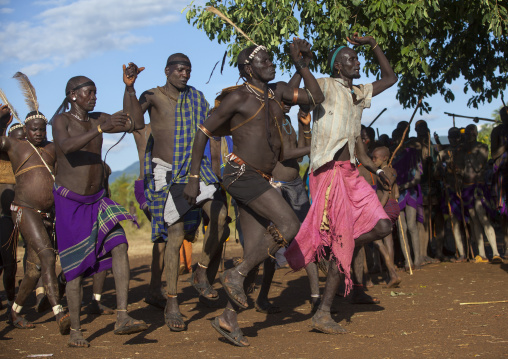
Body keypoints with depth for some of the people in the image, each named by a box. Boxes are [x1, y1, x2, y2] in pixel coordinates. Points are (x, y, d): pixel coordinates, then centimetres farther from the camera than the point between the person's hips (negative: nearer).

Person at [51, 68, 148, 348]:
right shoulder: (61, 120, -9)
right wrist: (101, 129, -38)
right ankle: (75, 330, 9)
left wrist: (129, 88, -5)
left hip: (98, 201, 5)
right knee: (76, 267, -3)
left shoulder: (98, 119, 6)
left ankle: (122, 318, -19)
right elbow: (66, 146, -30)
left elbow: (136, 123, 1)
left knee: (119, 246, -16)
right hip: (69, 202, -5)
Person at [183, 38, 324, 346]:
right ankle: (236, 275, -9)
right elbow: (203, 133, -1)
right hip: (242, 174, -7)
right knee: (289, 225, -20)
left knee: (255, 254, 4)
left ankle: (228, 318, 10)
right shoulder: (239, 97, -4)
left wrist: (302, 66, 4)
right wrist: (194, 178, -5)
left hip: (260, 181, 7)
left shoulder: (278, 91, 15)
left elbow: (316, 98, 12)